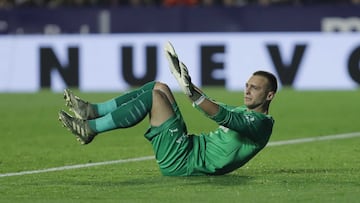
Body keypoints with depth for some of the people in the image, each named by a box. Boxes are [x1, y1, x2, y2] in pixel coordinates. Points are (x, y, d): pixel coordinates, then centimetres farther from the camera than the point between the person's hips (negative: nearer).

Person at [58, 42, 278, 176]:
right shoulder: (244, 112, 20)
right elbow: (217, 108, 32)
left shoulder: (259, 123, -11)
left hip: (182, 162, -10)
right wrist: (187, 80, 28)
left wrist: (192, 92, -41)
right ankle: (93, 111, 2)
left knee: (153, 95, -17)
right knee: (159, 87, 9)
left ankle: (90, 128, -13)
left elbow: (224, 117, -29)